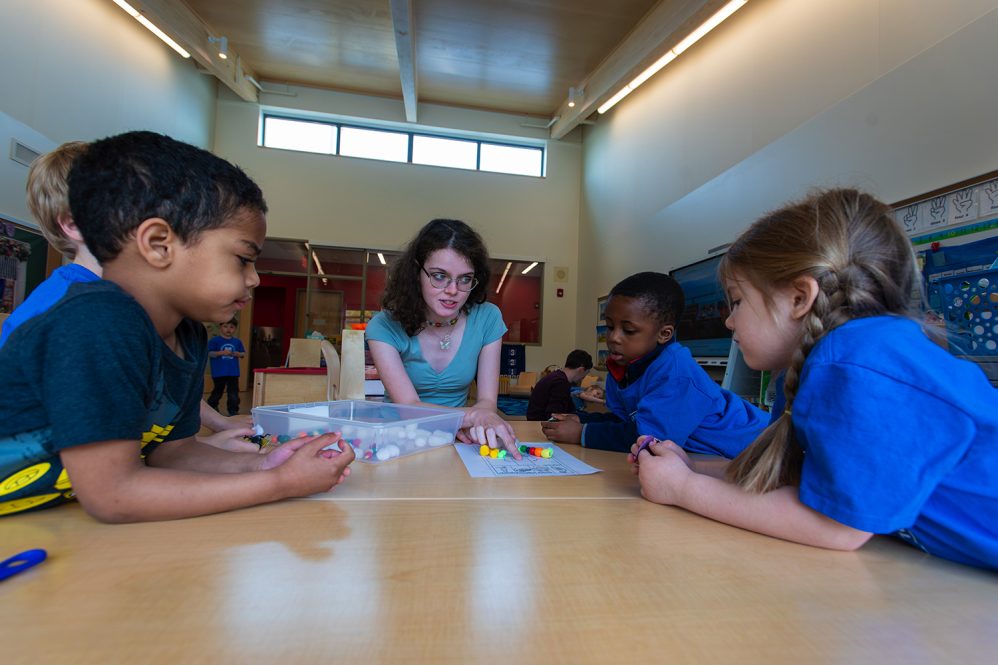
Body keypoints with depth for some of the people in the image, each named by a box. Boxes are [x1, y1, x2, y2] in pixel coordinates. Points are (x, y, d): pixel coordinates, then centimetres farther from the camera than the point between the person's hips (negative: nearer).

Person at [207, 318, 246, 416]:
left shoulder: (237, 341, 6)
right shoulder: (214, 340, -4)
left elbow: (243, 353, 10)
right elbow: (209, 353, -9)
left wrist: (236, 354, -11)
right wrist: (221, 353, -21)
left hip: (233, 372, 3)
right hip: (219, 372, -2)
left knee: (233, 394, 3)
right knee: (217, 392, 12)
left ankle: (233, 411, 12)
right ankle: (210, 407, 33)